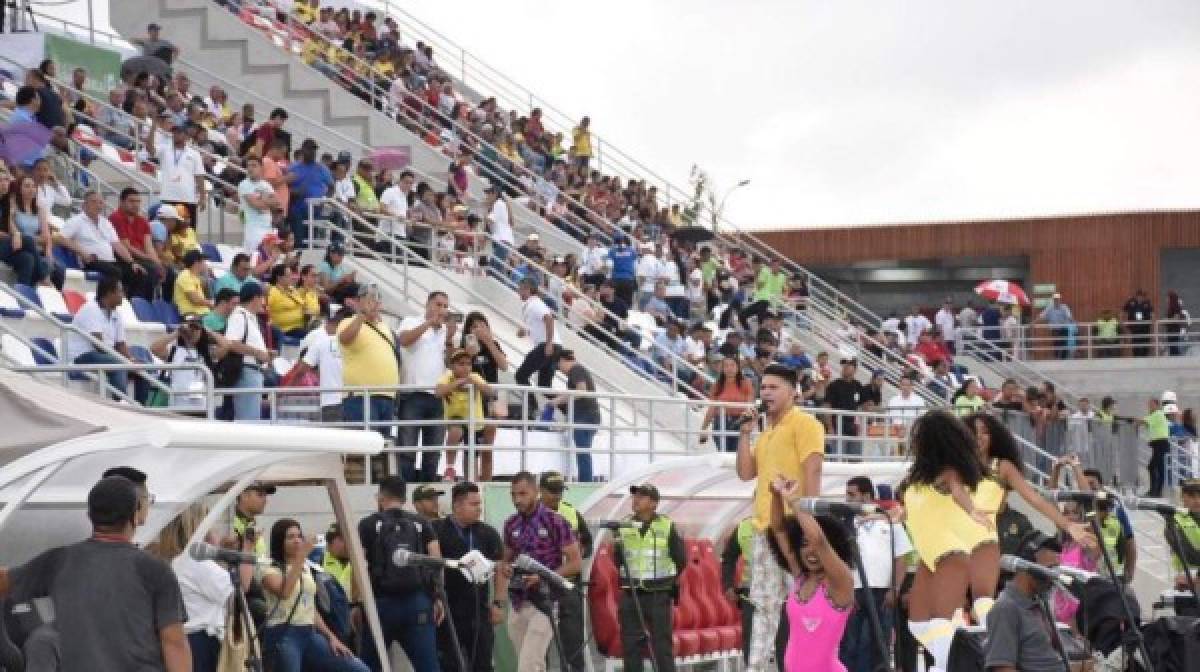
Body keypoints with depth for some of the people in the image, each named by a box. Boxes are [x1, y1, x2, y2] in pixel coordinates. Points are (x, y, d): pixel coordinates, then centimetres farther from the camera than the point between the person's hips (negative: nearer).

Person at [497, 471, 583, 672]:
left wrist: (543, 577, -19)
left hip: (544, 603, -6)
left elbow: (576, 563, -8)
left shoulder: (555, 522, -8)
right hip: (517, 604, 6)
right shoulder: (511, 525, 9)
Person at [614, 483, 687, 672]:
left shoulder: (667, 527, -1)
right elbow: (618, 560, 16)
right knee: (630, 645, 4)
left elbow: (681, 559, 6)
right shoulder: (625, 527, 7)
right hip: (630, 595, 3)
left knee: (662, 644, -4)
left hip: (658, 595, -3)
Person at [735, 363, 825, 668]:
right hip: (764, 527, 9)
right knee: (764, 603, 8)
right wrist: (745, 433, 9)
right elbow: (745, 472, 19)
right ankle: (755, 666, 9)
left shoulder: (804, 424, -5)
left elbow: (812, 471, -13)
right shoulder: (766, 432, 21)